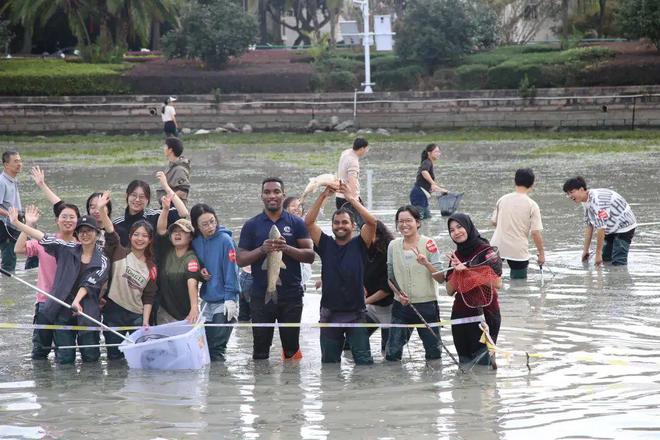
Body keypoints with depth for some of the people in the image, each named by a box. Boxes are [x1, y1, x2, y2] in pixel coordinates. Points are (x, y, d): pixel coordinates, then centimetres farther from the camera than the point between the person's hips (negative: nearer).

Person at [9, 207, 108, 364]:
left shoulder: (102, 261, 2)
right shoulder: (67, 250, 6)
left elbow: (89, 284, -10)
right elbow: (42, 237, 1)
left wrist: (76, 301, -25)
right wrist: (16, 222, -6)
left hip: (87, 312, -1)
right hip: (62, 311, 1)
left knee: (91, 357, 1)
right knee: (64, 358, -4)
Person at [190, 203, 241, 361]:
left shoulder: (224, 240, -11)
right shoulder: (196, 242, 6)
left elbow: (231, 270, -13)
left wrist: (230, 298, -17)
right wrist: (200, 272, -4)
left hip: (224, 302, -6)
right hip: (207, 300, 6)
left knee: (217, 348, -6)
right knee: (207, 345, 10)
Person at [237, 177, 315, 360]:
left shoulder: (296, 223, 5)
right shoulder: (251, 226, 7)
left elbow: (310, 256, 0)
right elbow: (240, 259, 3)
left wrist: (287, 248, -17)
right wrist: (262, 250, -14)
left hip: (291, 295, 0)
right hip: (261, 295, 0)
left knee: (291, 348, 4)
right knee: (260, 349, 3)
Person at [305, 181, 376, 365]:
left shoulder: (359, 244, 1)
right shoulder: (326, 244, 7)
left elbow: (372, 222, -14)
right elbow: (309, 222, -3)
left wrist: (352, 199, -15)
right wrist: (323, 196, -10)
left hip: (356, 313, -2)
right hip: (330, 313, 3)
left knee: (363, 360, -5)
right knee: (329, 361, 10)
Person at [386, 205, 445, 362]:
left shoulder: (428, 244, -8)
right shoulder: (393, 246, 3)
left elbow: (441, 278, -11)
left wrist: (426, 263, -27)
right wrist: (398, 293, -5)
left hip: (426, 305, -3)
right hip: (401, 305, 3)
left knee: (433, 354, 6)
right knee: (392, 354, 0)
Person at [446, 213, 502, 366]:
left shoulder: (486, 251, -8)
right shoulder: (456, 256, 11)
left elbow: (497, 283, -18)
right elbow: (450, 291, 9)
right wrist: (456, 271, -8)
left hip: (485, 314, -6)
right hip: (461, 314, 6)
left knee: (482, 361, -7)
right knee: (465, 363, 7)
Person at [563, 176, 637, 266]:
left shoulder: (596, 200, -33)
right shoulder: (586, 201, -3)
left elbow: (601, 228, -32)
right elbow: (589, 226, 6)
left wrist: (598, 254, -26)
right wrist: (585, 250, 7)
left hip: (624, 227, -10)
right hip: (612, 229, 10)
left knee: (618, 262, -17)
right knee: (605, 259, 13)